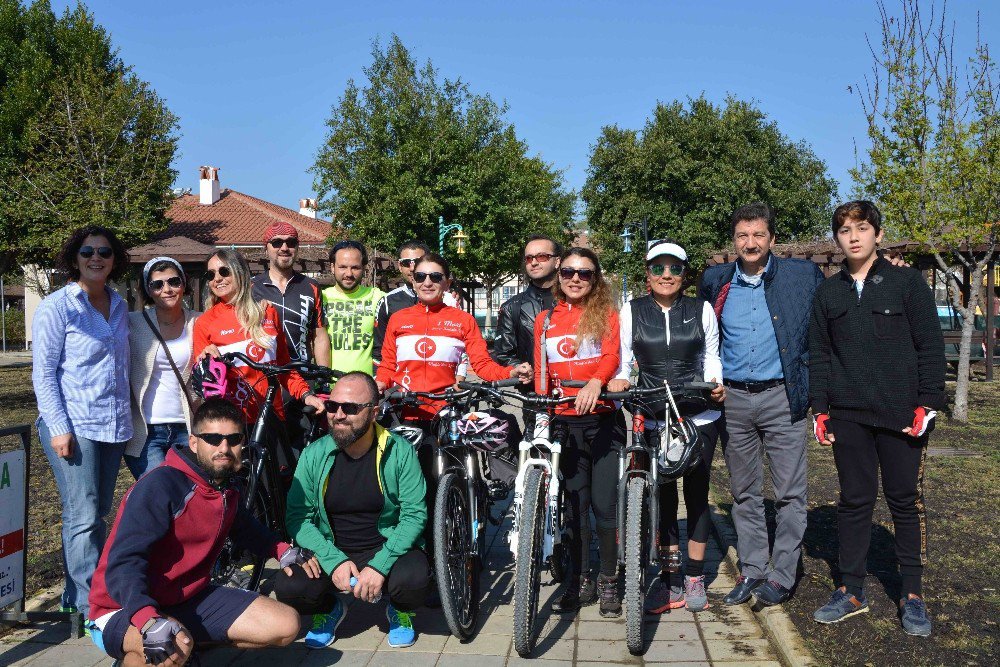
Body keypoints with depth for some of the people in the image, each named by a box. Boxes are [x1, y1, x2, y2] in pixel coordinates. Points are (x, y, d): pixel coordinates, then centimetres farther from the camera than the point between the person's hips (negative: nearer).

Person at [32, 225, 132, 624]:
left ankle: (78, 595, 23)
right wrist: (59, 427, -14)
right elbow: (43, 373, -8)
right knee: (83, 517, -7)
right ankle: (89, 606, 1)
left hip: (112, 425, 6)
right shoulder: (57, 306, -6)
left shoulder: (118, 306, 11)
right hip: (73, 426, -6)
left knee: (98, 513, 11)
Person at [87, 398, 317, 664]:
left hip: (189, 601, 7)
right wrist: (150, 621, -44)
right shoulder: (161, 485, -22)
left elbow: (246, 529, 28)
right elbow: (123, 562, -30)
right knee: (175, 645, -40)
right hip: (126, 609, -7)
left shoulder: (228, 492, 4)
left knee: (286, 626, -3)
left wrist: (282, 550, 15)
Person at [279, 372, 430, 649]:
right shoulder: (314, 454, -5)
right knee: (288, 587, -25)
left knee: (413, 577, -32)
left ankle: (399, 610, 8)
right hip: (330, 553, 2)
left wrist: (380, 565, -24)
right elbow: (298, 517, -6)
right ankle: (330, 608, 13)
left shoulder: (399, 451, -10)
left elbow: (415, 513, -13)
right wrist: (334, 561, -20)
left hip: (386, 548, -1)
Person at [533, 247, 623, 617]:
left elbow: (611, 356, -12)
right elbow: (541, 372, 13)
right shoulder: (544, 319, 12)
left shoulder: (607, 315, 4)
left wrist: (594, 383, -32)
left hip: (603, 419, -3)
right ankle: (580, 583, 20)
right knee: (574, 506, 9)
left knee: (605, 505, -2)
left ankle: (608, 583, 15)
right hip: (564, 423, 3)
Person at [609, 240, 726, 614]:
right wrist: (620, 380, -18)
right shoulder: (632, 311, 3)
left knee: (696, 492, 6)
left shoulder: (701, 310, 4)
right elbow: (623, 360, 3)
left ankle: (695, 578, 19)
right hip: (652, 415, 0)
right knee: (661, 494, 3)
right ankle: (669, 578, 13)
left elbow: (711, 357, 11)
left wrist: (716, 384, -7)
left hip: (698, 414, 0)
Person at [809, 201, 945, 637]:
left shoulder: (907, 282, 2)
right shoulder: (829, 292, 10)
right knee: (854, 502, 7)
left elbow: (931, 346, 0)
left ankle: (912, 595, 16)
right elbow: (818, 354, 12)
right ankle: (852, 591, 17)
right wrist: (819, 410, 6)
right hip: (849, 416, 2)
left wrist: (928, 404, -8)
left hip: (902, 416, -2)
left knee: (906, 502, 5)